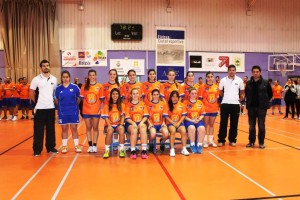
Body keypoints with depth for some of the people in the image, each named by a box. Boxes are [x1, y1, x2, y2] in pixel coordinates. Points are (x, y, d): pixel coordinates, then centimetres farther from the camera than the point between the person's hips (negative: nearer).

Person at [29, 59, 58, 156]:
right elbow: (31, 93, 2)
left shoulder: (54, 79, 6)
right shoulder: (36, 79, -3)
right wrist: (37, 102, 1)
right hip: (40, 108, -3)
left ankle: (51, 147, 21)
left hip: (51, 107, 3)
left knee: (51, 129, 9)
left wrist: (54, 101, 6)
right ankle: (37, 149, 11)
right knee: (38, 130, 2)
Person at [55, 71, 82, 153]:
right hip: (62, 112, 1)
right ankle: (64, 146, 21)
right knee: (64, 129, 11)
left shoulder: (75, 87, -5)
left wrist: (74, 105, 2)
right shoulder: (58, 88, -2)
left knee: (74, 129, 7)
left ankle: (77, 145, 17)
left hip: (73, 112, -1)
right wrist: (62, 106, 4)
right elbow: (56, 100, 7)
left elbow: (78, 99, 5)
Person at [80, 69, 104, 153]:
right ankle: (90, 146, 17)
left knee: (95, 128, 7)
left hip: (96, 111, -2)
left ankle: (94, 146, 15)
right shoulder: (84, 86, 3)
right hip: (86, 111, 2)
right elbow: (82, 98, 6)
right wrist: (83, 108, -1)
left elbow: (101, 99, 1)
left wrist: (100, 108, -8)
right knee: (88, 128, 8)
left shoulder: (99, 86, -2)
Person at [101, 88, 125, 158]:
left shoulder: (122, 105, 9)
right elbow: (106, 117, -4)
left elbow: (122, 116, 4)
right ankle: (107, 151, -21)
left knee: (121, 129, -32)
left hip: (118, 124, 1)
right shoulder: (107, 105, 2)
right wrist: (109, 125, -19)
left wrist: (121, 124, -12)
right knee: (110, 131, -34)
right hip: (109, 125, -1)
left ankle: (121, 150, -21)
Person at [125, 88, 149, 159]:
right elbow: (127, 118, -1)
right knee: (134, 129, -34)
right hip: (131, 123, -1)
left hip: (141, 122, 1)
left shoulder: (142, 104, 14)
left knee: (143, 128, -33)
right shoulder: (128, 105, 8)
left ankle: (144, 151, -35)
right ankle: (133, 151, -32)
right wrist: (133, 123, -18)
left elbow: (146, 116, 5)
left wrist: (142, 122, -13)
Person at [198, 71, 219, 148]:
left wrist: (218, 106, 10)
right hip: (206, 109, -4)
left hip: (214, 109, 4)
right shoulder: (203, 87, -5)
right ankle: (205, 141, 13)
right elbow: (200, 98, -5)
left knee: (212, 124, 13)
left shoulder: (216, 87, 6)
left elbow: (218, 97, 13)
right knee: (205, 124, 5)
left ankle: (211, 140, 23)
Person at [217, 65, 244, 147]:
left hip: (235, 104, 1)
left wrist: (240, 98, 8)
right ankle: (221, 140, 10)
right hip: (225, 104, -1)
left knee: (234, 123, 6)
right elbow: (220, 92, 11)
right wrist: (225, 98, 11)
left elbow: (242, 91, 13)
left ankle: (232, 140, 18)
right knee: (223, 123, 1)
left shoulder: (239, 80, 2)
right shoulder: (223, 80, 1)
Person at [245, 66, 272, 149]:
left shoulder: (265, 83, -4)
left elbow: (270, 94, 4)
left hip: (262, 107, -2)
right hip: (251, 107, 2)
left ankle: (261, 142, 15)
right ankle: (251, 142, 20)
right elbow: (246, 93, 15)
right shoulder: (248, 83, 3)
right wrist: (250, 101, 7)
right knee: (251, 126, 9)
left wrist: (265, 102, 2)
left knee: (261, 126, 4)